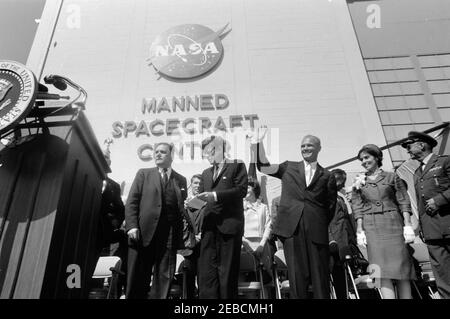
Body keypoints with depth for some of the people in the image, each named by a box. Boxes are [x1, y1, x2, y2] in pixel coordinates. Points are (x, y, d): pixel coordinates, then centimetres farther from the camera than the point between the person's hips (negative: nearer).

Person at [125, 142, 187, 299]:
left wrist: (184, 236, 1)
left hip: (169, 236, 1)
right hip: (144, 233, -1)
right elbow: (132, 202, 4)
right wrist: (132, 226, -9)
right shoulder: (144, 173, 11)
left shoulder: (181, 179, 15)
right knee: (137, 279, 5)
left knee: (164, 277, 2)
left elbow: (182, 207, 13)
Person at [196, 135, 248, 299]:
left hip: (229, 223, -5)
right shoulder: (206, 173, 22)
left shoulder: (237, 165, 3)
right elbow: (201, 195, 21)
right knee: (206, 269, 3)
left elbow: (242, 190, -8)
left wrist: (215, 196, -16)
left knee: (227, 270, 1)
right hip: (209, 225, 6)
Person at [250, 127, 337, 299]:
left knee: (320, 275, 2)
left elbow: (331, 207, 10)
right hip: (291, 227, 0)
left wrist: (321, 225, 1)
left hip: (316, 230, 0)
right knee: (297, 275, 2)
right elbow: (264, 167, 3)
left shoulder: (327, 176, 11)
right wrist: (258, 143, -7)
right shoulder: (289, 168, 15)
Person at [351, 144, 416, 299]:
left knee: (400, 264, -3)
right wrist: (360, 230, -2)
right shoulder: (359, 182, 12)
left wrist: (407, 225, -6)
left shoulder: (392, 177, 9)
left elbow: (404, 202, 4)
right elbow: (357, 208, 7)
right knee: (381, 267, -9)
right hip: (371, 226, 0)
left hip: (393, 222, 0)